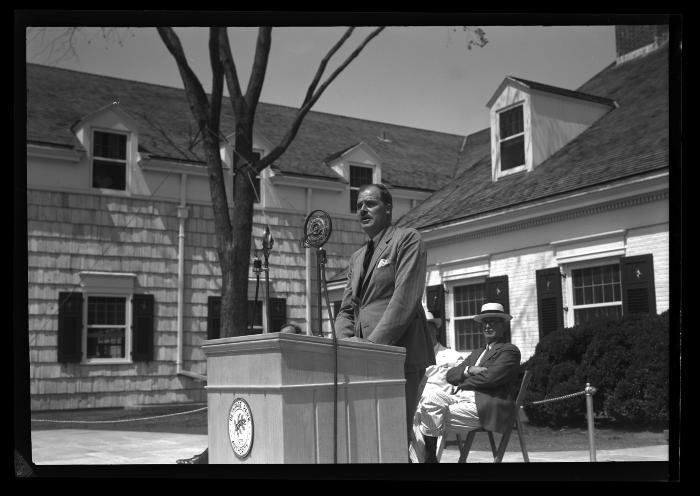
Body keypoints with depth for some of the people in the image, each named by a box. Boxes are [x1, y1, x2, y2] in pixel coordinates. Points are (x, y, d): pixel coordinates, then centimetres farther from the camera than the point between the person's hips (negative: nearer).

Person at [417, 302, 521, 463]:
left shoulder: (509, 351, 6)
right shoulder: (477, 353, 31)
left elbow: (490, 377, -12)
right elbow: (450, 375, 18)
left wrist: (462, 383, 2)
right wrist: (469, 370, -3)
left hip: (485, 406, -7)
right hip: (460, 398, 7)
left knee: (433, 413, -24)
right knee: (433, 397, -24)